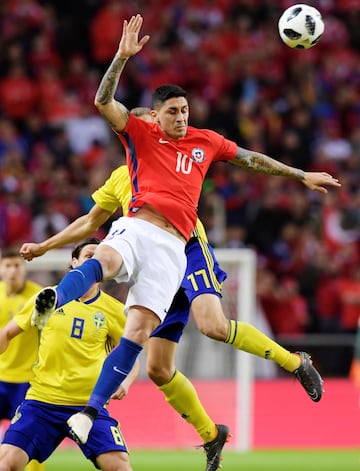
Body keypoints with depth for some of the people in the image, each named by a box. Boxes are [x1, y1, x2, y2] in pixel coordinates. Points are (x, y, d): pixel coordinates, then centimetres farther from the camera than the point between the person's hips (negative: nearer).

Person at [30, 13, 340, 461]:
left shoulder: (206, 141, 21)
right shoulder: (140, 134, 12)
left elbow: (253, 159, 34)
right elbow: (103, 101, -2)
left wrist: (301, 176, 39)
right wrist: (122, 56, -14)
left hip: (172, 247, 2)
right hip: (135, 227, -2)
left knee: (139, 329, -13)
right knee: (103, 261, -39)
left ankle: (90, 411, -15)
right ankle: (55, 299, -68)